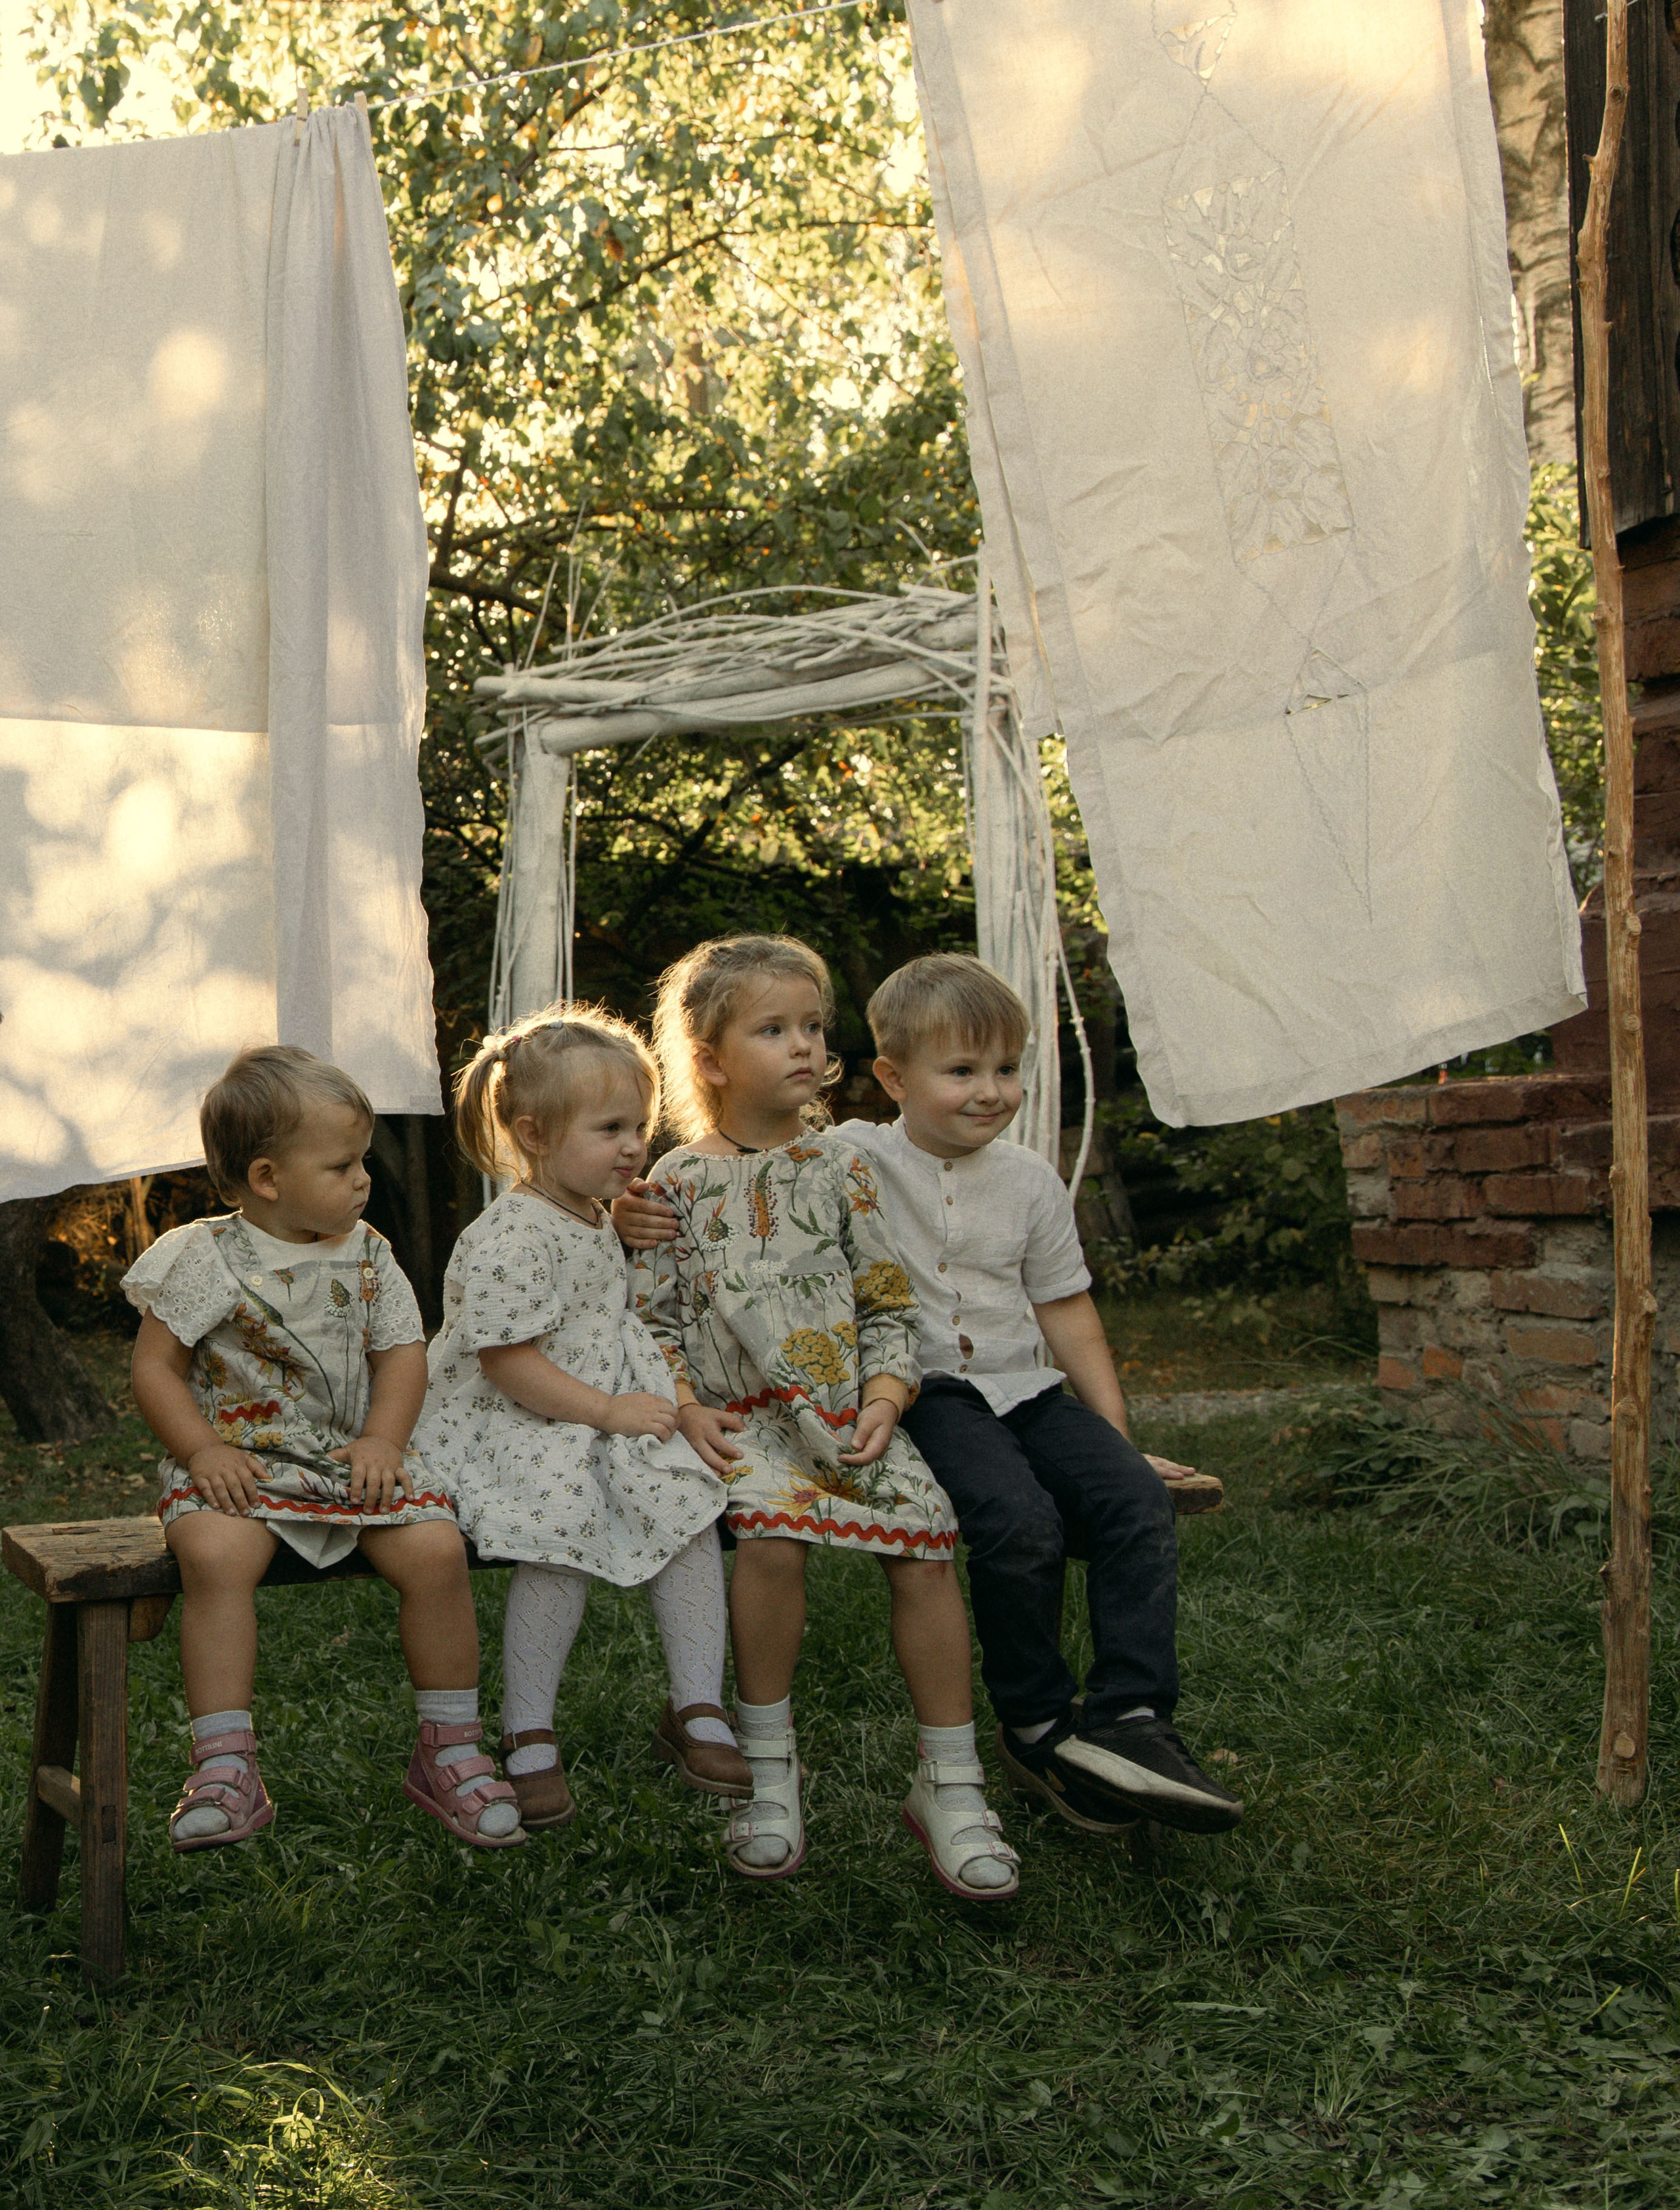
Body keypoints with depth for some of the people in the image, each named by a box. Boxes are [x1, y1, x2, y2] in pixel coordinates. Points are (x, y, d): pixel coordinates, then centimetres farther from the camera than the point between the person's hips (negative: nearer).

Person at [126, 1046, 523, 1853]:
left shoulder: (365, 1254, 7)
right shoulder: (206, 1259, -4)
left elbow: (402, 1351, 8)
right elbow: (155, 1368, -2)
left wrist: (383, 1440, -9)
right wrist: (204, 1452, -15)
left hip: (354, 1456, 3)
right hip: (238, 1461, -3)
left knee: (437, 1548, -21)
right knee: (216, 1554, -34)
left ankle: (450, 1752, -4)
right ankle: (225, 1770, -26)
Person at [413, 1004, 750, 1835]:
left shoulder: (596, 1219, 12)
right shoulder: (509, 1239, -18)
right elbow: (508, 1365, -21)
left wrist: (650, 1385, 9)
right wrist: (608, 1410, -19)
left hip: (606, 1413, 9)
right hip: (507, 1427, -8)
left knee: (687, 1497, -12)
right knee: (567, 1521, -31)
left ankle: (696, 1711, -4)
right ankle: (527, 1739, -16)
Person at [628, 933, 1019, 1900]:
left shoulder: (841, 1167, 10)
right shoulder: (680, 1180, 6)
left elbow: (888, 1303, 10)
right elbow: (652, 1315, 7)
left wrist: (886, 1398, -5)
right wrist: (686, 1409, -8)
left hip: (847, 1406, 2)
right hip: (744, 1414, -2)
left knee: (925, 1546, -19)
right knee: (773, 1539, -30)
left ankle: (950, 1787, -7)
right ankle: (770, 1766, -10)